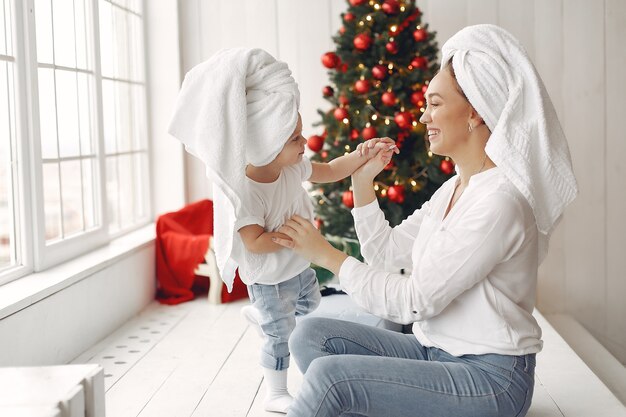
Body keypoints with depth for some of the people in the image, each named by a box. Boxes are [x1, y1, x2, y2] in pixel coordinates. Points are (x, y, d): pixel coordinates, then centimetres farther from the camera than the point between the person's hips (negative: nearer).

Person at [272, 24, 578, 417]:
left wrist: (328, 255, -12)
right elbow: (387, 253, 12)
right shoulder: (454, 189, 10)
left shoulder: (499, 201, -20)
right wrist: (361, 181, 6)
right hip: (436, 353, 9)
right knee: (312, 333, -3)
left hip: (489, 378, -9)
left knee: (328, 375, -24)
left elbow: (415, 301, -20)